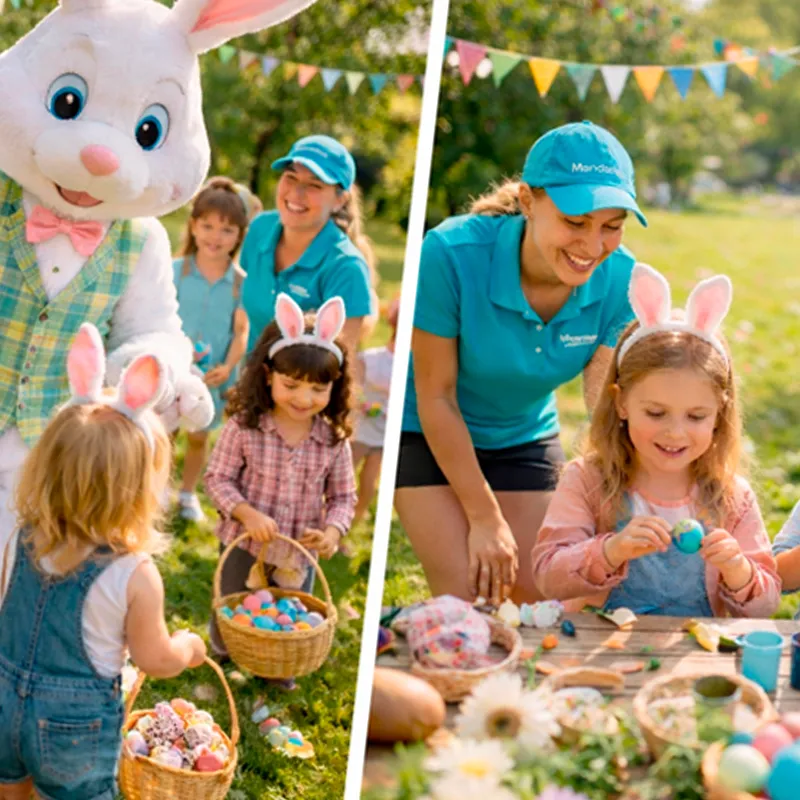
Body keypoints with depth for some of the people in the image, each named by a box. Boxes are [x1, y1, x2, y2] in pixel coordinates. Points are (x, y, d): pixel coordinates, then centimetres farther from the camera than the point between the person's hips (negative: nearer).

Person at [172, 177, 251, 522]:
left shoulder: (240, 281, -5)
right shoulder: (175, 270, -7)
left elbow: (242, 330, -5)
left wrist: (228, 366, -19)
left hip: (214, 376, 1)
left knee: (199, 436, 16)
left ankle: (188, 493, 36)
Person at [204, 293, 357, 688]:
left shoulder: (334, 440, -10)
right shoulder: (244, 427, -16)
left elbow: (343, 496, -2)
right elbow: (218, 478, -10)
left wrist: (332, 531, -21)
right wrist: (247, 513, -26)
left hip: (299, 556, 2)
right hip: (243, 548, -1)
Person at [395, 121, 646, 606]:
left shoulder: (620, 280, -21)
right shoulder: (451, 254, -30)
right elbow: (436, 398, -21)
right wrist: (485, 517, -16)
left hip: (525, 442, 4)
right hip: (431, 439, -3)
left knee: (530, 601, 6)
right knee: (467, 599, -11)